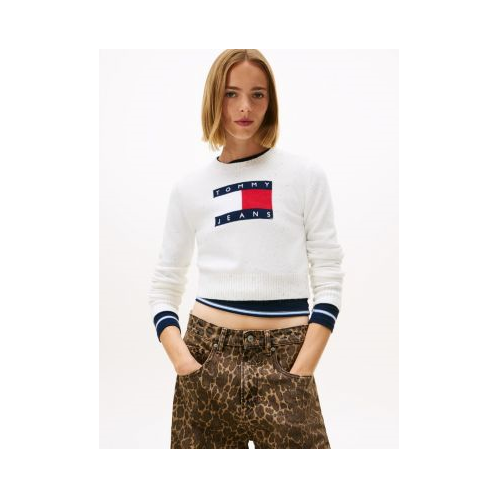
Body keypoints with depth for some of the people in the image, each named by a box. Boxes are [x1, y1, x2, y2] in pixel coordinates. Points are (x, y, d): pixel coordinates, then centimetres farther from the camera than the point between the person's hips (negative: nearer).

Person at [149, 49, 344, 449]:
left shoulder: (306, 175, 0)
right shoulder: (189, 187, 4)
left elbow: (329, 280, -1)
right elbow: (164, 287, 8)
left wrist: (300, 372, -10)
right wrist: (183, 363, -8)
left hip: (285, 356, -1)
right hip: (208, 354, 2)